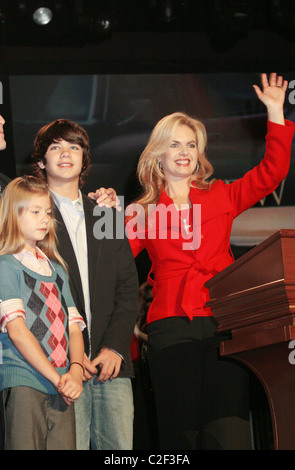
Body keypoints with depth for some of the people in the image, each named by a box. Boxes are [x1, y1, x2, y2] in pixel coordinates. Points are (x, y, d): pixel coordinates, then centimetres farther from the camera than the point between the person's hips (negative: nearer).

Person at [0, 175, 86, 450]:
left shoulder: (57, 269, 21)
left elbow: (74, 326, 13)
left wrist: (76, 370, -6)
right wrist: (55, 377, -14)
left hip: (62, 388, 6)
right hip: (23, 383, -6)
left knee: (64, 445, -2)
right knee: (26, 446, -9)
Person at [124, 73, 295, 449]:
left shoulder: (221, 197, 19)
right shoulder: (144, 211, 14)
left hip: (223, 319, 1)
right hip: (172, 325, -1)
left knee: (227, 432, -12)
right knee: (180, 429, -5)